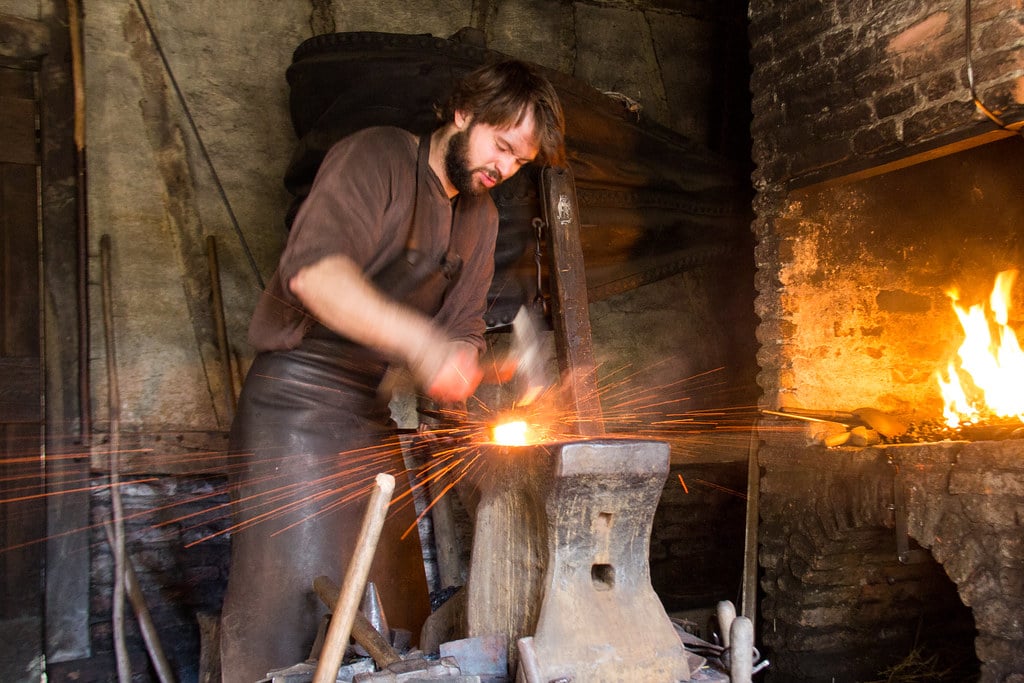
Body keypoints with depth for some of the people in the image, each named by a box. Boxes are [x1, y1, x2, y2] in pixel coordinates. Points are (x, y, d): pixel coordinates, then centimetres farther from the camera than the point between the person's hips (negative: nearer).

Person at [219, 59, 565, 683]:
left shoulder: (481, 216, 14)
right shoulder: (377, 156, -11)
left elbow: (463, 324, 18)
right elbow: (314, 270, -29)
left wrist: (468, 368, -3)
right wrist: (419, 341, -38)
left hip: (371, 411, 8)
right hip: (297, 399, -8)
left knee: (398, 612, 12)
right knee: (287, 600, -8)